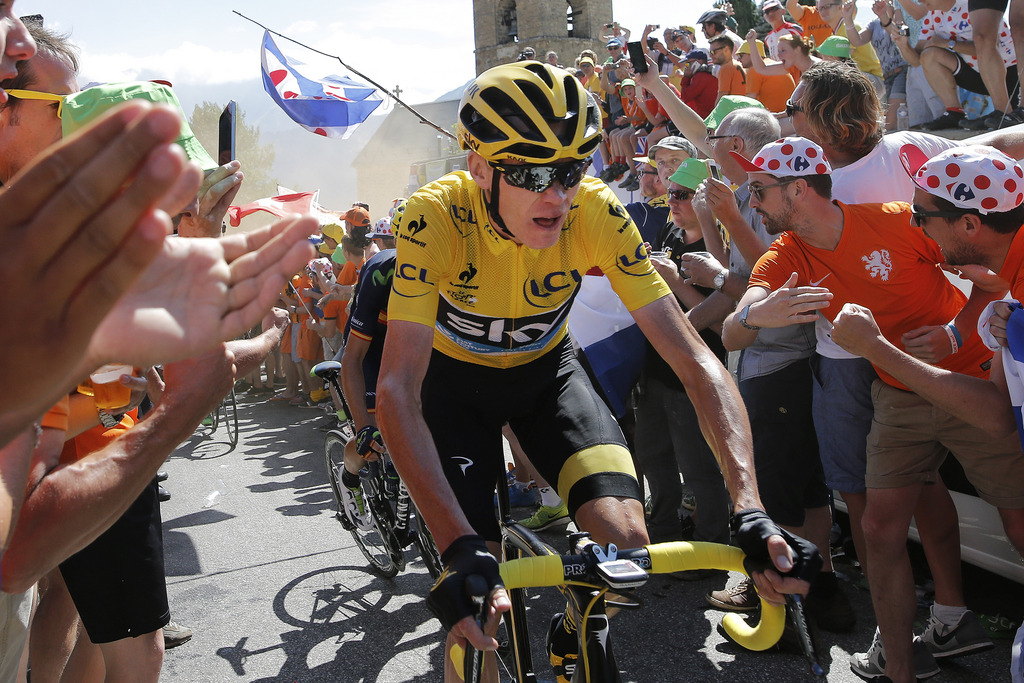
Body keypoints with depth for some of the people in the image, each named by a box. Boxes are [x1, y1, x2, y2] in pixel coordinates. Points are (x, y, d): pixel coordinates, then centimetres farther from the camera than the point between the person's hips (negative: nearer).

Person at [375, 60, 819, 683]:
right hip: (457, 378, -1)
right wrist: (461, 546, -48)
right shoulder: (437, 217, -32)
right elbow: (398, 389, -37)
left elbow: (694, 358, -29)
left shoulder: (597, 213, -27)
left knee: (627, 541, -17)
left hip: (545, 369, 2)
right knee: (475, 598, -15)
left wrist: (751, 507, -41)